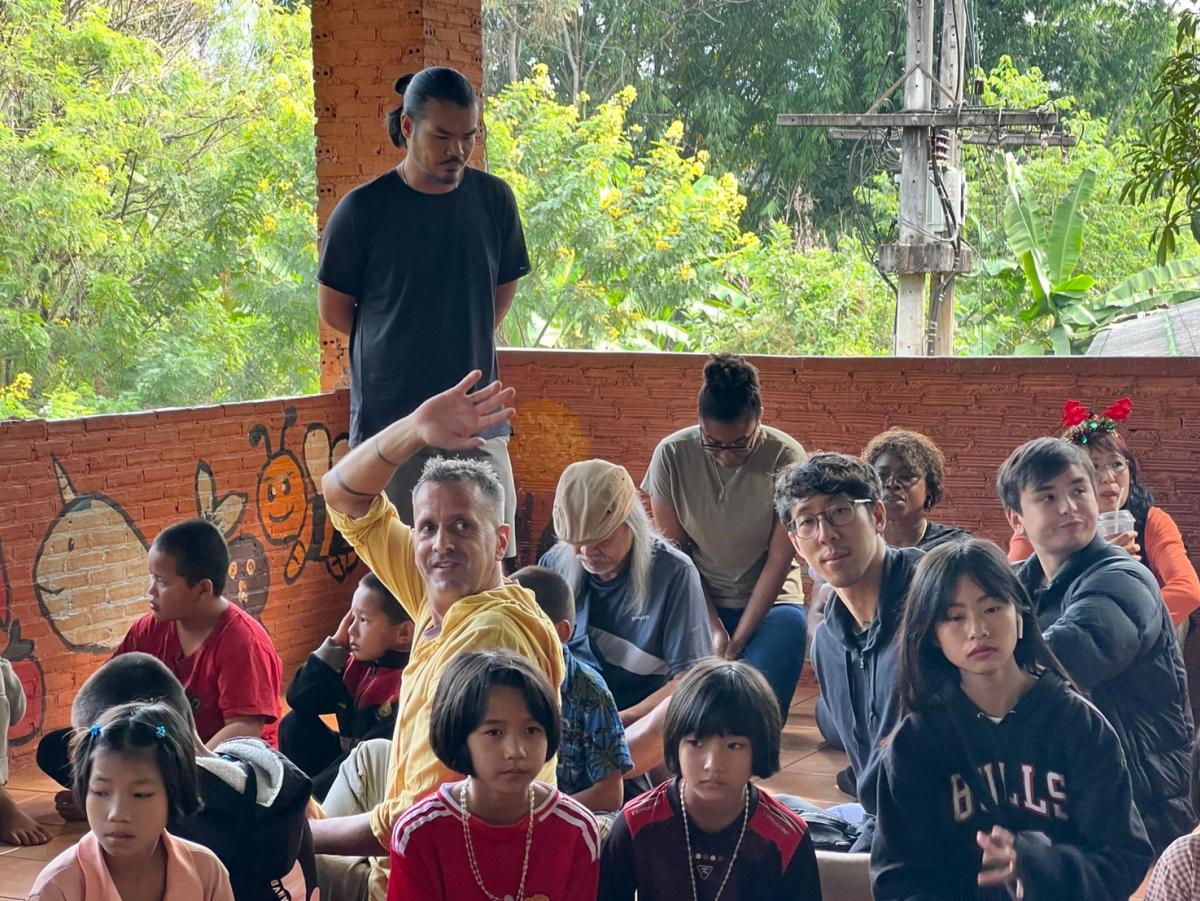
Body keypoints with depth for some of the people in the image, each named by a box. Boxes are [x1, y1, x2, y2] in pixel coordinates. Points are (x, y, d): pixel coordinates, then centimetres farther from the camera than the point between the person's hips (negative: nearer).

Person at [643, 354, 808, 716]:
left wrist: (738, 641, -14)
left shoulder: (785, 458, -13)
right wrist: (712, 628, -12)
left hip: (767, 603, 0)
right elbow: (675, 551, -4)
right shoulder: (672, 455, -10)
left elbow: (780, 559, -11)